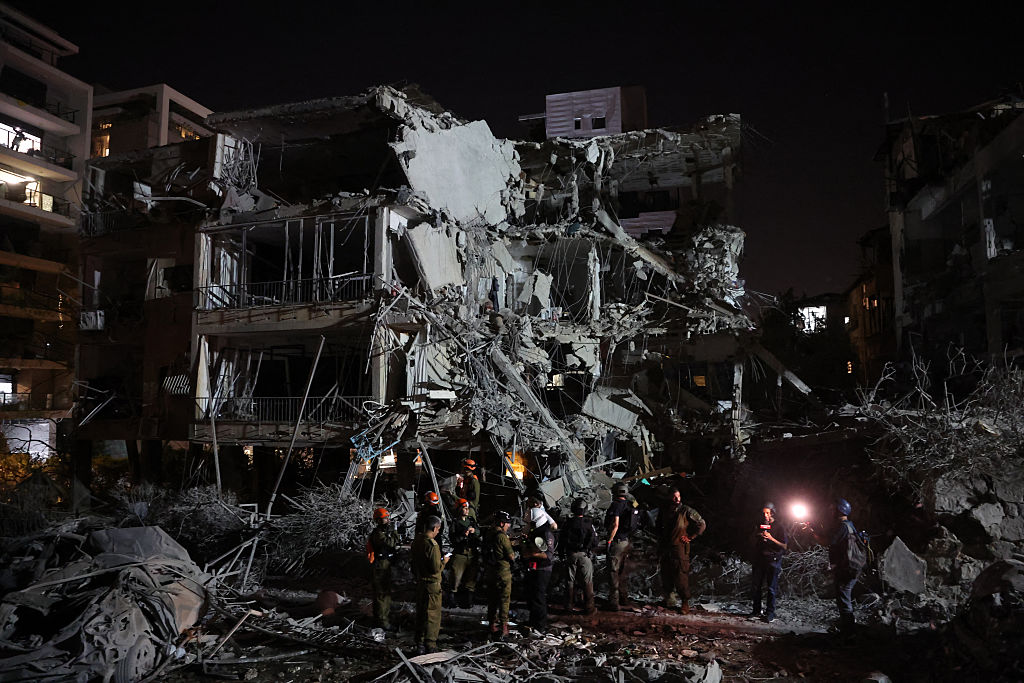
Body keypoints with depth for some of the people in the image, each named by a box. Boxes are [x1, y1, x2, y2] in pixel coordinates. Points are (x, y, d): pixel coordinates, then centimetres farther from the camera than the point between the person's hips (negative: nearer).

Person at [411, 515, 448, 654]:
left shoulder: (416, 540, 2)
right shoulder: (432, 545, -23)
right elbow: (436, 568, -23)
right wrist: (444, 561, -4)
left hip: (420, 582, 8)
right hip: (432, 584, -8)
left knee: (421, 613, 17)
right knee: (432, 615, 2)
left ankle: (420, 644, 25)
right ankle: (430, 646, 5)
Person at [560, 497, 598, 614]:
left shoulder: (568, 523, -3)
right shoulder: (588, 523, -8)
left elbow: (561, 541, 2)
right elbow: (595, 541, -5)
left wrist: (562, 555, 13)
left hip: (570, 555, 2)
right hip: (584, 555, -2)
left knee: (570, 581, 11)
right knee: (587, 582, 5)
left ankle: (569, 606, 16)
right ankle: (589, 607, 7)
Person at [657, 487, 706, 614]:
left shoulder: (686, 511, -5)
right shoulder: (664, 511, 9)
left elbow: (702, 524, 0)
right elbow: (659, 526, 28)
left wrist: (690, 537, -2)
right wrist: (660, 539, 15)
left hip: (680, 548, -5)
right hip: (665, 549, 5)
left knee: (681, 576, -9)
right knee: (666, 575, 8)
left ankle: (685, 602, -1)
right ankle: (669, 600, 22)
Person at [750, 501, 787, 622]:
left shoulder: (779, 526, 0)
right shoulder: (760, 526, 14)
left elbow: (784, 546, -4)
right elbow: (754, 544, 18)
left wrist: (771, 538, -16)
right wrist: (758, 538, -4)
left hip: (773, 559, -4)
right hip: (759, 559, 4)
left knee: (771, 588, -3)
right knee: (755, 586, 2)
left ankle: (770, 612, 2)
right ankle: (756, 610, 11)